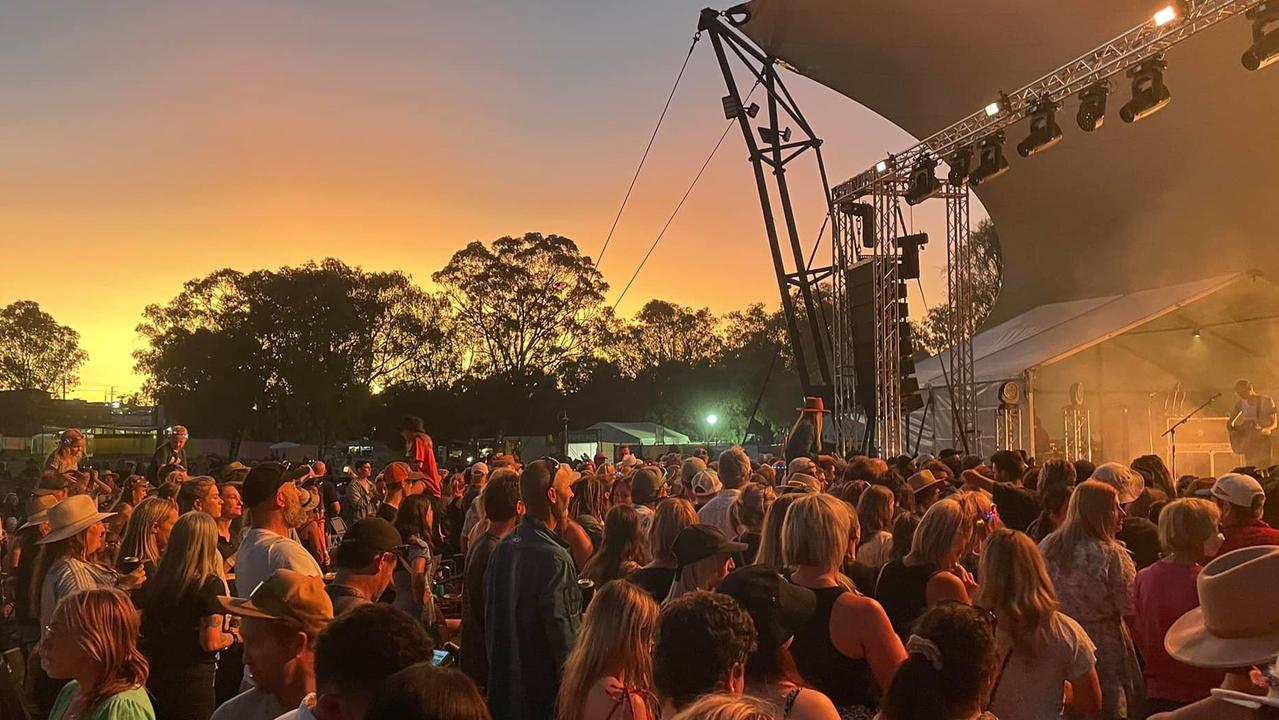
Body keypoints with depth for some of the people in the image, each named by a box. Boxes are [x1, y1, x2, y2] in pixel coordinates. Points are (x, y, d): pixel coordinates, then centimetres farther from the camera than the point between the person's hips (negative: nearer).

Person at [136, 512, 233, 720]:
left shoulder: (154, 582, 1)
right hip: (193, 680, -5)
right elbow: (211, 642, -20)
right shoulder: (211, 585, -16)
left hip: (154, 677, 6)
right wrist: (234, 636, -1)